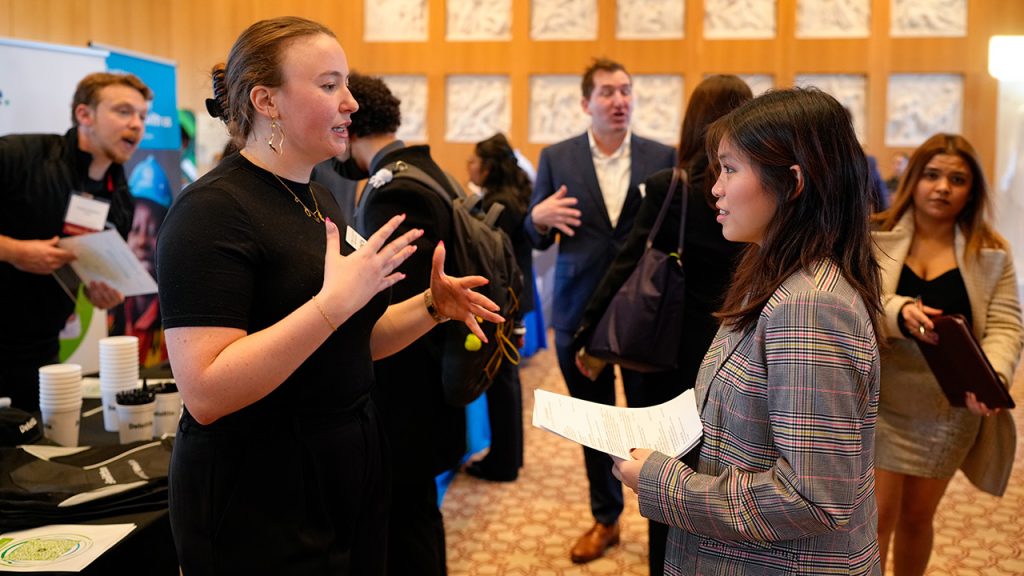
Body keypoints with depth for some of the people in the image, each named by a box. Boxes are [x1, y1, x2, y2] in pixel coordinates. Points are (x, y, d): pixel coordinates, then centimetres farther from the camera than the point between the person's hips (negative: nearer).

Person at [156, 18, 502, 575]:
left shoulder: (319, 200, 9)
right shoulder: (211, 210, -18)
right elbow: (206, 393, -26)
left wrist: (430, 305, 1)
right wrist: (333, 301, -30)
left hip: (348, 478, 8)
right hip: (258, 510, -8)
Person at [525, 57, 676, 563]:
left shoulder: (663, 158, 0)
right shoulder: (556, 157, 2)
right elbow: (537, 239, 4)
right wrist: (539, 216, -18)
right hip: (580, 311, 2)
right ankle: (605, 519, 31)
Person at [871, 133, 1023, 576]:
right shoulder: (874, 237, -5)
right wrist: (899, 312, -34)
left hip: (950, 409, 2)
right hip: (879, 399, -2)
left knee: (918, 515, 16)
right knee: (878, 514, 0)